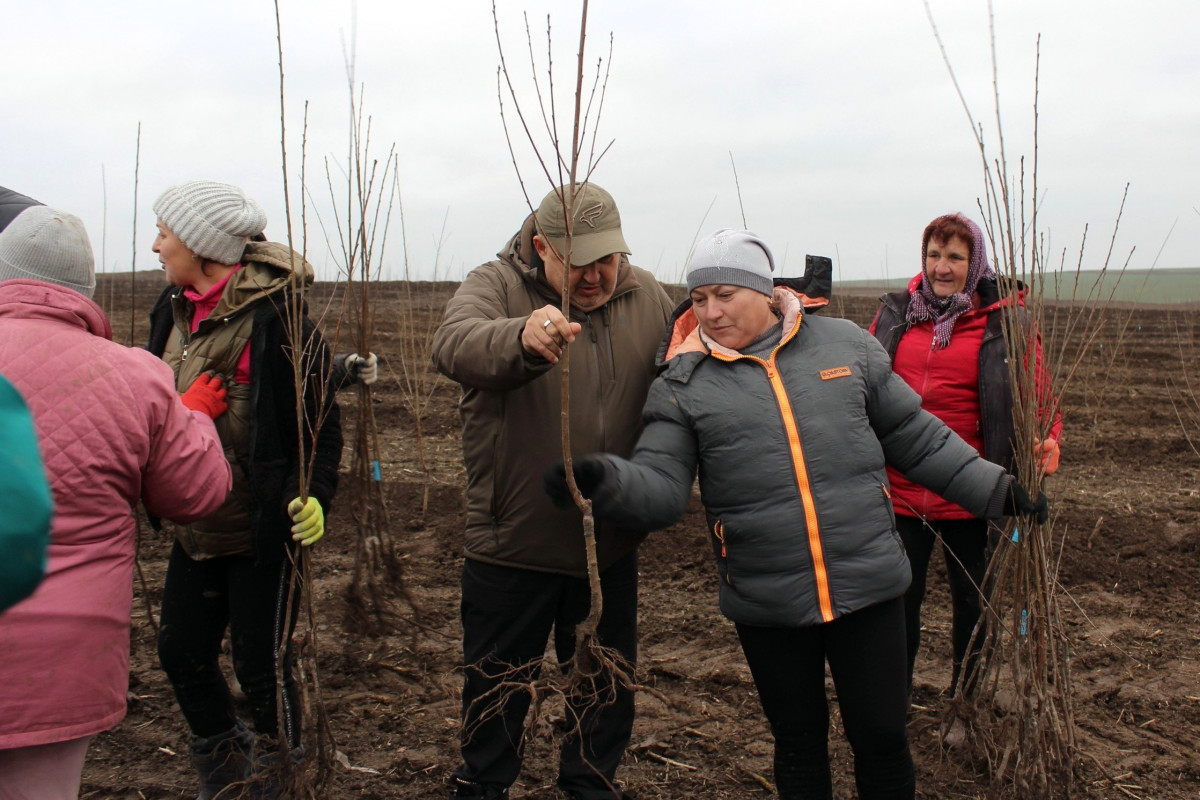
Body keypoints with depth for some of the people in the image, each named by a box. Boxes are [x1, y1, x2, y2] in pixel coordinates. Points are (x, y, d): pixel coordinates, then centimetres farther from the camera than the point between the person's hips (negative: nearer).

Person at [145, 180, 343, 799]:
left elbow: (320, 422, -16)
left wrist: (313, 494, -27)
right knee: (180, 651, 16)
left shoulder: (276, 317, -18)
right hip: (196, 522, 8)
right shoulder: (173, 308, 6)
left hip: (263, 527, -8)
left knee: (260, 665, 3)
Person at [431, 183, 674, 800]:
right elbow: (453, 343, -33)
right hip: (513, 541, -3)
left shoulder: (648, 298, 0)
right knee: (497, 682, 15)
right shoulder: (497, 286, -12)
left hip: (612, 545, 3)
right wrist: (522, 338, -54)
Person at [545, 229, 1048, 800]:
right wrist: (605, 480, -30)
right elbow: (661, 485, -10)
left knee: (882, 737, 9)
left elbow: (914, 435, 12)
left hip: (868, 585, 1)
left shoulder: (845, 344, 3)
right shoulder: (683, 384, -1)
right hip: (766, 606, 0)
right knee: (798, 742, 16)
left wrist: (992, 487, 9)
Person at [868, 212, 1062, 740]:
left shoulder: (1003, 320, -4)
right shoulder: (894, 312, 6)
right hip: (900, 487, 2)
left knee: (971, 604, 14)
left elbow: (1038, 392, -3)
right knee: (898, 603, 8)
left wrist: (1048, 437, -22)